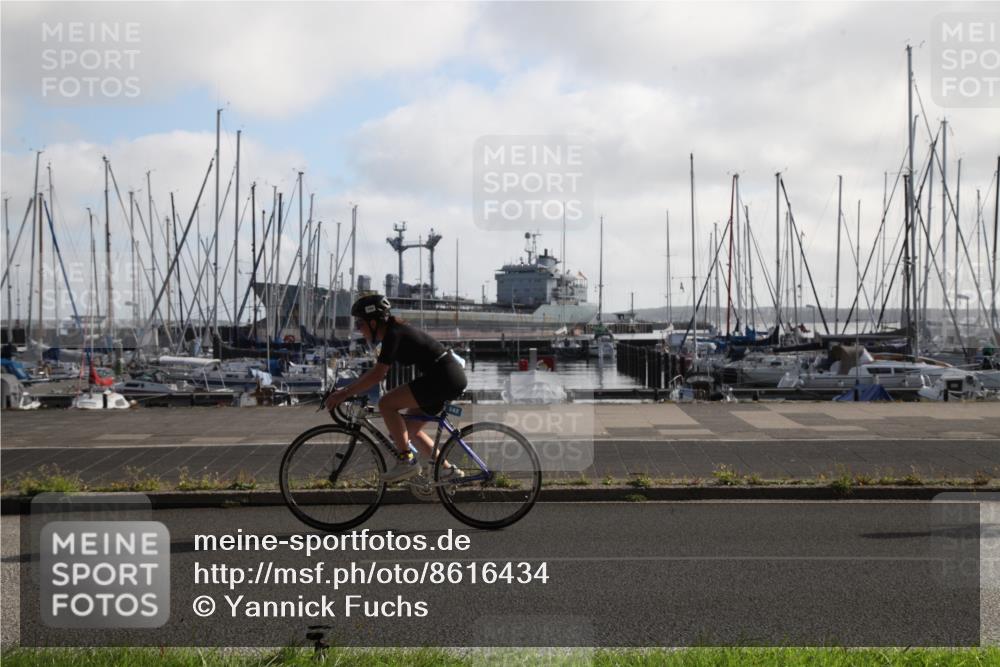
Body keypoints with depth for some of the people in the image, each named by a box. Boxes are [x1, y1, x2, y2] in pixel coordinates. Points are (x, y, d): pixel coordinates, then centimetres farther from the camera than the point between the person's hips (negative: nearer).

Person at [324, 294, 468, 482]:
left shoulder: (393, 335, -14)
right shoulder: (395, 332, 16)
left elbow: (377, 375, -21)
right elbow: (377, 372, 22)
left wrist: (344, 394, -16)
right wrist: (345, 390, 18)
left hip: (444, 377, -10)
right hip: (452, 377, 10)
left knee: (386, 404, -14)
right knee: (411, 429, 16)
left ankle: (406, 460, -11)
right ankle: (447, 469, 18)